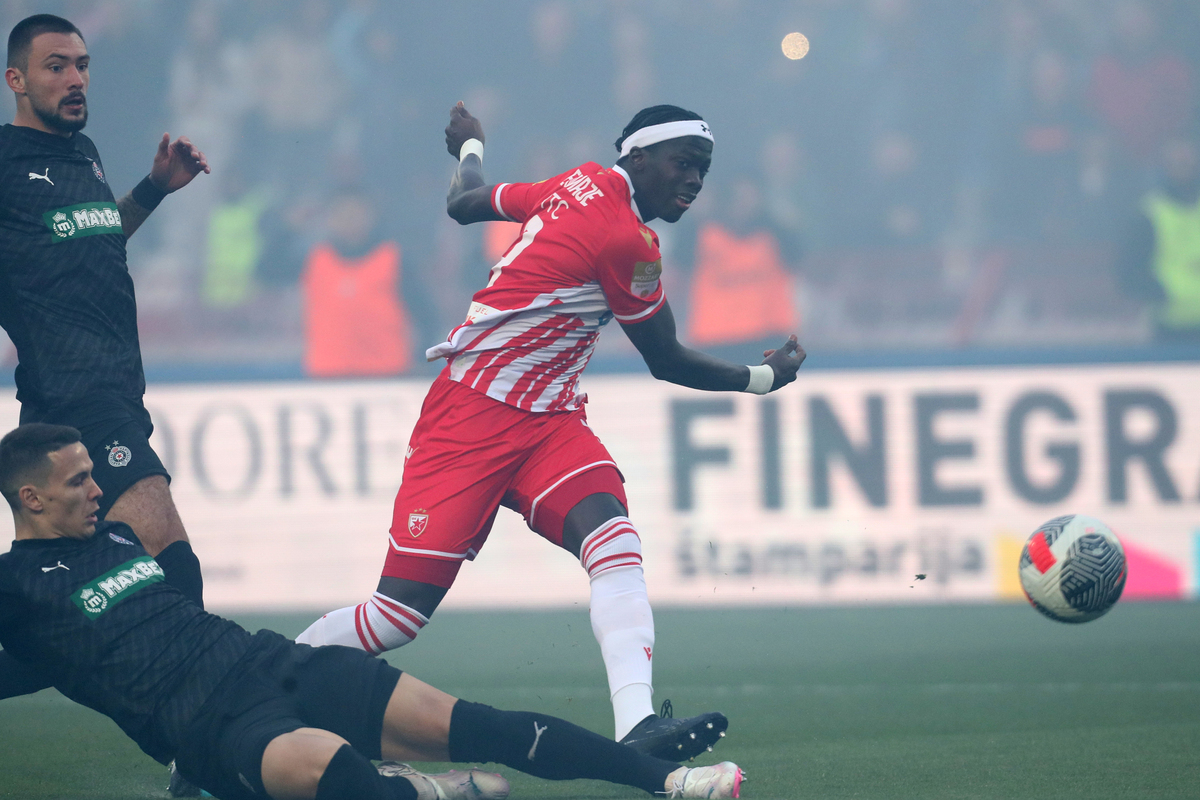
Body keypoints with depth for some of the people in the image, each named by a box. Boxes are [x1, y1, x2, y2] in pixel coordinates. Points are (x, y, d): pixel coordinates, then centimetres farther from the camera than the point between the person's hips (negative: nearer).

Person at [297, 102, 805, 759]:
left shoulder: (581, 186, 9)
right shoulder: (625, 240, -16)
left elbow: (466, 202, 26)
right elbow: (667, 363, -3)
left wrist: (470, 148, 48)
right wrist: (759, 379, 11)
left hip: (548, 420, 9)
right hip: (472, 415, -9)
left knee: (614, 541, -18)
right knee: (401, 612, -11)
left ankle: (636, 726, -34)